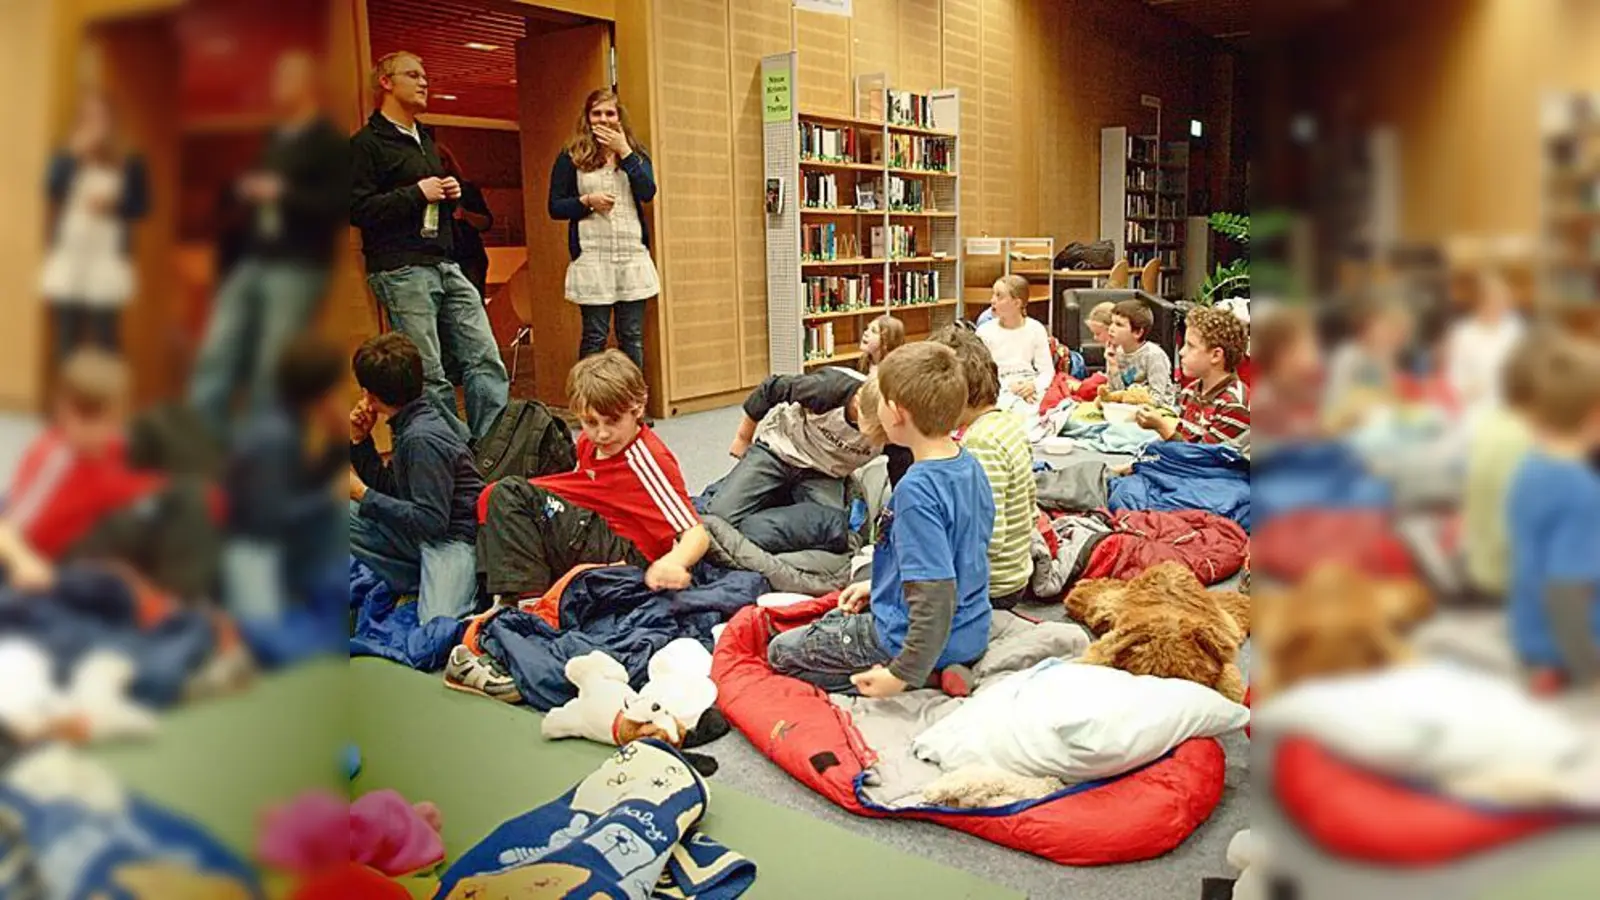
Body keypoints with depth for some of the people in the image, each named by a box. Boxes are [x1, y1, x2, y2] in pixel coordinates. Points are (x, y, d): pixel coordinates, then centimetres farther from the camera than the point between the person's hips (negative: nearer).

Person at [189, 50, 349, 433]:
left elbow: (341, 203, -15)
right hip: (252, 263, 8)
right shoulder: (272, 140, 18)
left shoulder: (329, 142, -4)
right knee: (214, 357, 3)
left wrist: (282, 193, -17)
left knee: (273, 370, -5)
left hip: (297, 269, -7)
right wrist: (246, 191, 9)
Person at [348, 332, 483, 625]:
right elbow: (389, 492, 15)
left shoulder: (422, 439, -21)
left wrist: (362, 494, -14)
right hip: (425, 530, 10)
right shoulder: (411, 423, 9)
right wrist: (360, 441, 5)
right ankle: (422, 582, 0)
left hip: (454, 537, -10)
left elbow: (432, 521, -22)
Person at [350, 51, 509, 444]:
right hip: (401, 272, -8)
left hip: (445, 265, 8)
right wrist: (416, 193, -14)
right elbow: (358, 209, -14)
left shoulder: (425, 139, 23)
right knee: (429, 377, -5)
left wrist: (451, 196, 11)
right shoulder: (366, 143, -3)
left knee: (486, 361, 1)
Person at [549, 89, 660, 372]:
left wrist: (624, 151, -7)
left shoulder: (636, 153, 12)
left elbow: (648, 192, -5)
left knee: (633, 337, 6)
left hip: (633, 256, 3)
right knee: (595, 337, 0)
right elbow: (555, 207, 4)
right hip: (592, 258, -2)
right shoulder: (571, 157, 5)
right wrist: (587, 201, -12)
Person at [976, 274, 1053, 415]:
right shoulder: (985, 331, 3)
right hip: (1000, 389, -2)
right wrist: (1009, 387, -17)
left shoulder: (1035, 328, 7)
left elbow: (1047, 370, 5)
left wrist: (1034, 385, -17)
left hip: (1030, 386, 2)